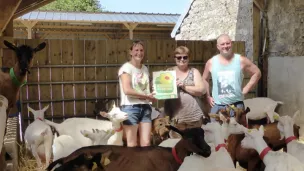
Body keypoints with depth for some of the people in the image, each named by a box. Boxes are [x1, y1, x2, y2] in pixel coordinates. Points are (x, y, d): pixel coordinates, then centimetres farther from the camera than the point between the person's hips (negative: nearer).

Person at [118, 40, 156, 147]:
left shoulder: (145, 68, 15)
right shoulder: (126, 67, -5)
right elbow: (127, 90, -16)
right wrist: (146, 96, -13)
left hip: (145, 108, 6)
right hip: (130, 107, -6)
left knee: (146, 143, 4)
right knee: (132, 144, -1)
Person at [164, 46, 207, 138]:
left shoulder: (194, 72, 7)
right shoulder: (169, 71, 10)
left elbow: (201, 90, -3)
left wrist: (184, 86, -12)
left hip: (193, 115, 0)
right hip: (175, 116, 0)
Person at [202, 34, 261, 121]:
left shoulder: (241, 60, -1)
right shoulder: (211, 62, 3)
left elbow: (257, 73, 8)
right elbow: (204, 79, 18)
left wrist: (245, 90, 1)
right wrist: (208, 97, 9)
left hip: (237, 105, -1)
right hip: (217, 106, 1)